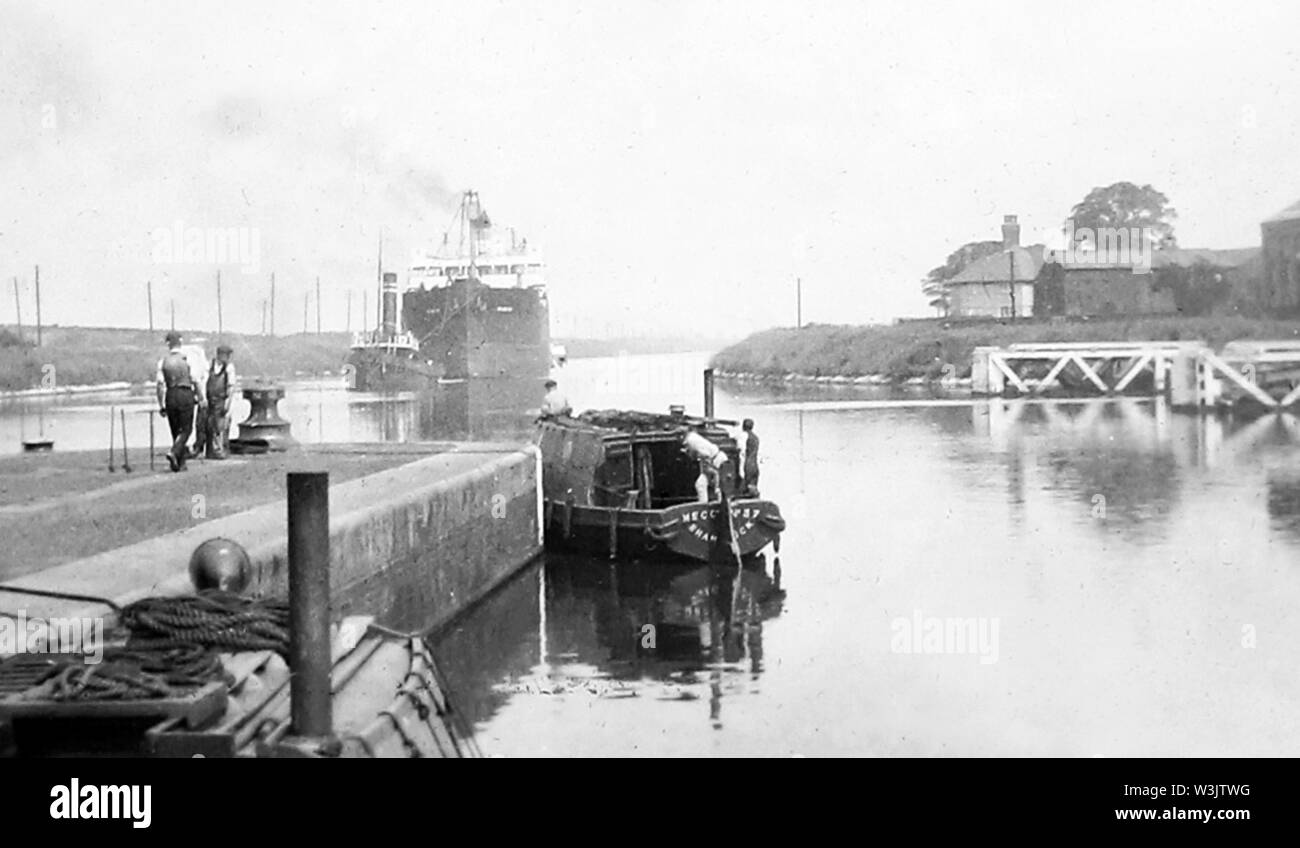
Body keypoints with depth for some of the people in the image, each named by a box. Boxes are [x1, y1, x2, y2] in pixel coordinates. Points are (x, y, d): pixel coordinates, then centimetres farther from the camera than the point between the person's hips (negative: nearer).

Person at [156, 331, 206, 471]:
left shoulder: (163, 361, 2)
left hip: (171, 396, 3)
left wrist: (161, 405, 4)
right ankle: (173, 452, -20)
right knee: (185, 429, 3)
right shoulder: (187, 359, -5)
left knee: (176, 431, 12)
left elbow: (160, 384, -1)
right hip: (186, 395, -3)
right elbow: (195, 381, -7)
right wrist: (200, 398, 4)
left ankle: (180, 463, 13)